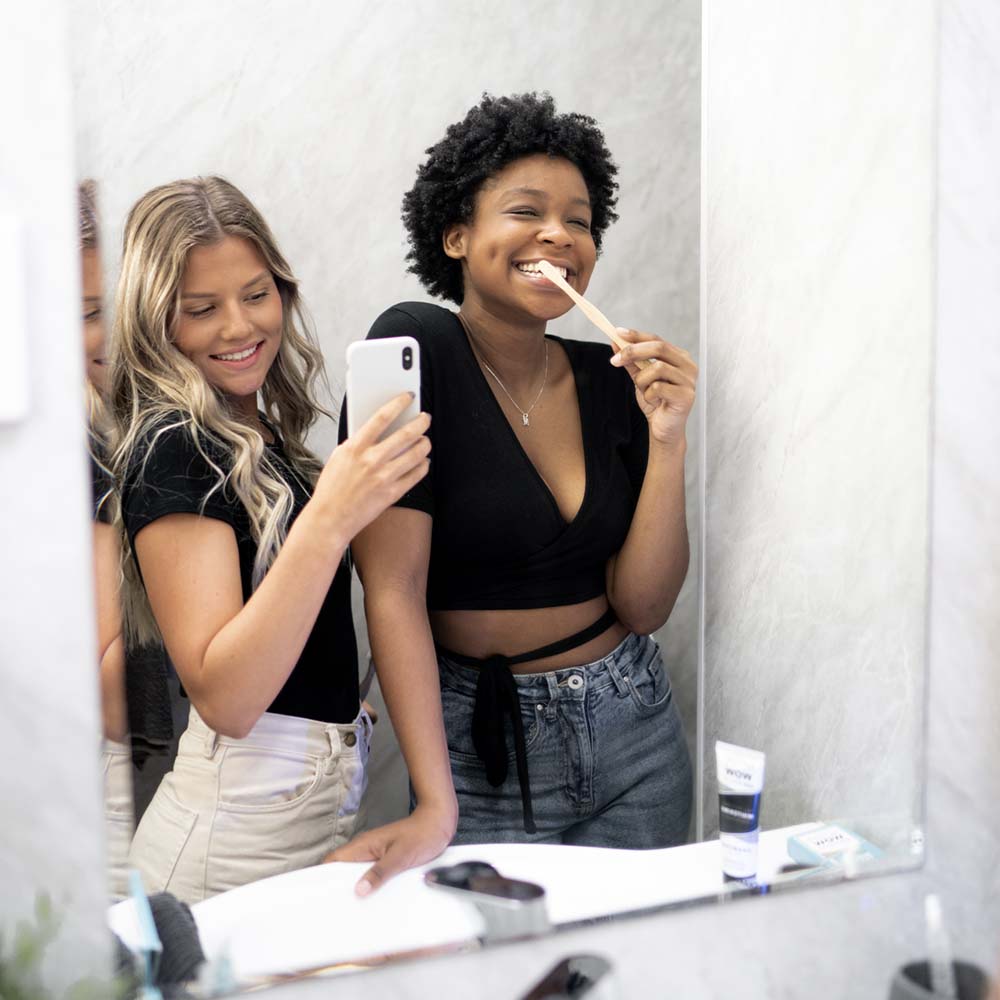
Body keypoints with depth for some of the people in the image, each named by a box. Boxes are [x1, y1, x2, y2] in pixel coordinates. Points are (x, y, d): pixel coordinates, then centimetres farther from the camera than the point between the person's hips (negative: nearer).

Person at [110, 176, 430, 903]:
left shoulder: (259, 434, 8)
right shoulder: (172, 448, -16)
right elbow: (223, 698, -25)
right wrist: (329, 518, -32)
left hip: (323, 802, 8)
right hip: (239, 829, -8)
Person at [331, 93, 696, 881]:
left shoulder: (612, 380, 0)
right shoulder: (417, 348, -14)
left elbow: (642, 606, -2)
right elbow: (394, 589, -18)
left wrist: (667, 441, -15)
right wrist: (435, 807, -23)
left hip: (634, 730, 5)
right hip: (482, 736, -4)